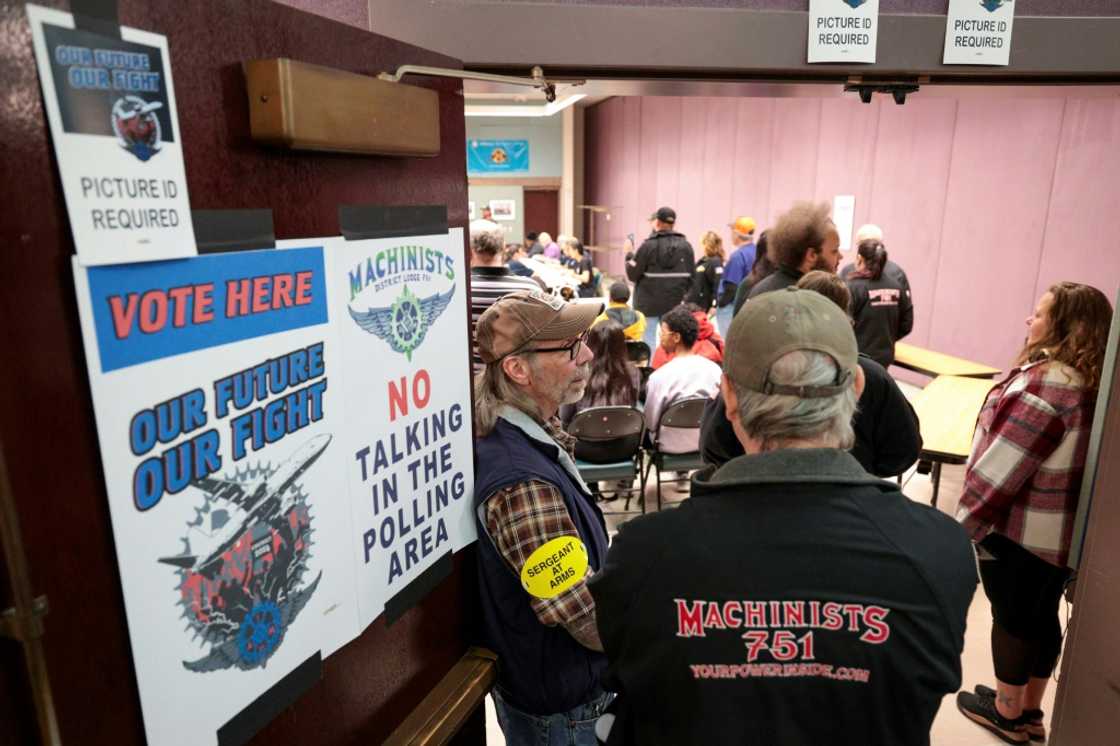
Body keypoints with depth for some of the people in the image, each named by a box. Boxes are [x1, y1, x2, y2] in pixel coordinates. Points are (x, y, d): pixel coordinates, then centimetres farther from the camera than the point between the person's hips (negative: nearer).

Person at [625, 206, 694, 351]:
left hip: (649, 303, -4)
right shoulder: (686, 246, 3)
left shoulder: (648, 245, -10)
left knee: (648, 340, 3)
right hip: (675, 303, 4)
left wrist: (629, 256, 8)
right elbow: (691, 276, 4)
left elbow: (633, 274, -8)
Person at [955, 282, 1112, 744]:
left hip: (1020, 530, -8)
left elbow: (1002, 467, -24)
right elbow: (1062, 461, 11)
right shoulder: (1090, 382, 3)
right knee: (1041, 616, 19)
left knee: (1012, 618, 9)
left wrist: (963, 524, -14)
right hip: (1063, 531, 8)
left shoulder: (1044, 384, -25)